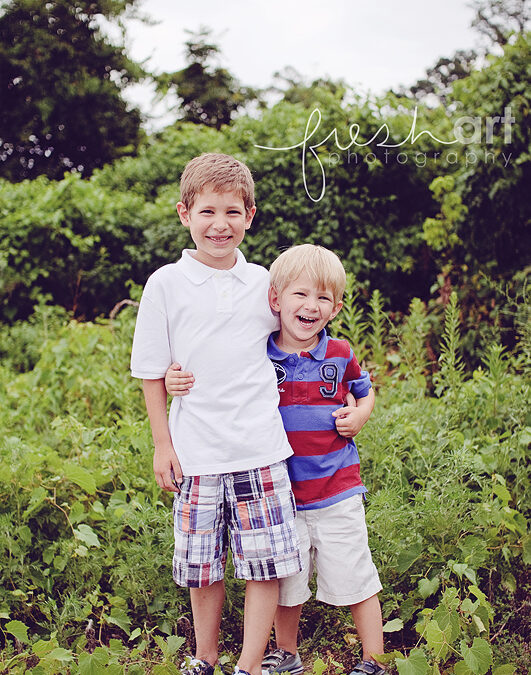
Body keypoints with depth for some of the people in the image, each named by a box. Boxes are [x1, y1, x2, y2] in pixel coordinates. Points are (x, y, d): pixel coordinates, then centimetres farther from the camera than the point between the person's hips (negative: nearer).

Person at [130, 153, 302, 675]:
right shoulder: (165, 284, -1)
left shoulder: (263, 282, 5)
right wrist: (162, 444, 1)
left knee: (266, 563, 2)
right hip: (196, 454, -1)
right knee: (203, 566, 10)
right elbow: (152, 372, 3)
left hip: (261, 449, 1)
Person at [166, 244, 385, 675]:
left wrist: (359, 417, -3)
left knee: (354, 578, 7)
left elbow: (365, 392, 17)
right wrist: (177, 383, -15)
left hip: (337, 491, 0)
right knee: (286, 579, 14)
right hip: (282, 492, 0)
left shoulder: (340, 354, -2)